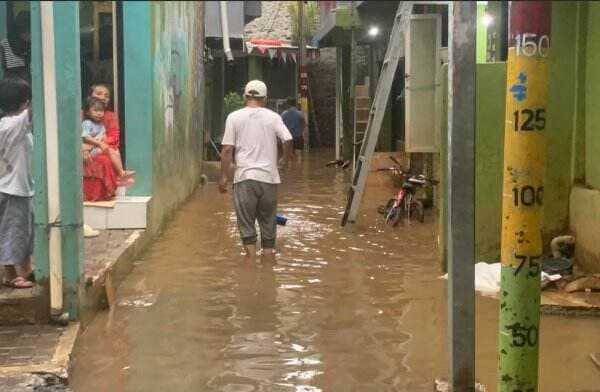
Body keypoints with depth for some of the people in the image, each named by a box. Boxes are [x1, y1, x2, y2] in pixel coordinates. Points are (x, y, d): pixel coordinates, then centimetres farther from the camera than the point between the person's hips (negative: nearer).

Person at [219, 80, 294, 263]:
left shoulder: (234, 117, 1)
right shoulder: (273, 117, 3)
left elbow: (227, 149, -4)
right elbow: (288, 140, -7)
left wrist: (224, 176, 2)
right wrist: (285, 160, 11)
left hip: (244, 177, -1)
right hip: (268, 176, 2)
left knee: (246, 222, 4)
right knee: (268, 221, 11)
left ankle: (251, 259, -1)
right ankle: (268, 261, 17)